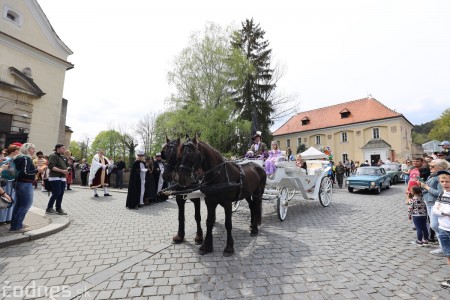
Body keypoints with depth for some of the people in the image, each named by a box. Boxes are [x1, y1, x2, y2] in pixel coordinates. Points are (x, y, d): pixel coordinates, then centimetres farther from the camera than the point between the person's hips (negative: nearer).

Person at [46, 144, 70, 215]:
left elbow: (67, 165, 22)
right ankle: (49, 208, 8)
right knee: (56, 193, -8)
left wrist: (68, 169, -1)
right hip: (55, 177, -7)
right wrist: (62, 171, -23)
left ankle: (58, 209, 13)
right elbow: (51, 166, -18)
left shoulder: (63, 157, 16)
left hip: (63, 178, 7)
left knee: (61, 194, 6)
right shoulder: (53, 156, -8)